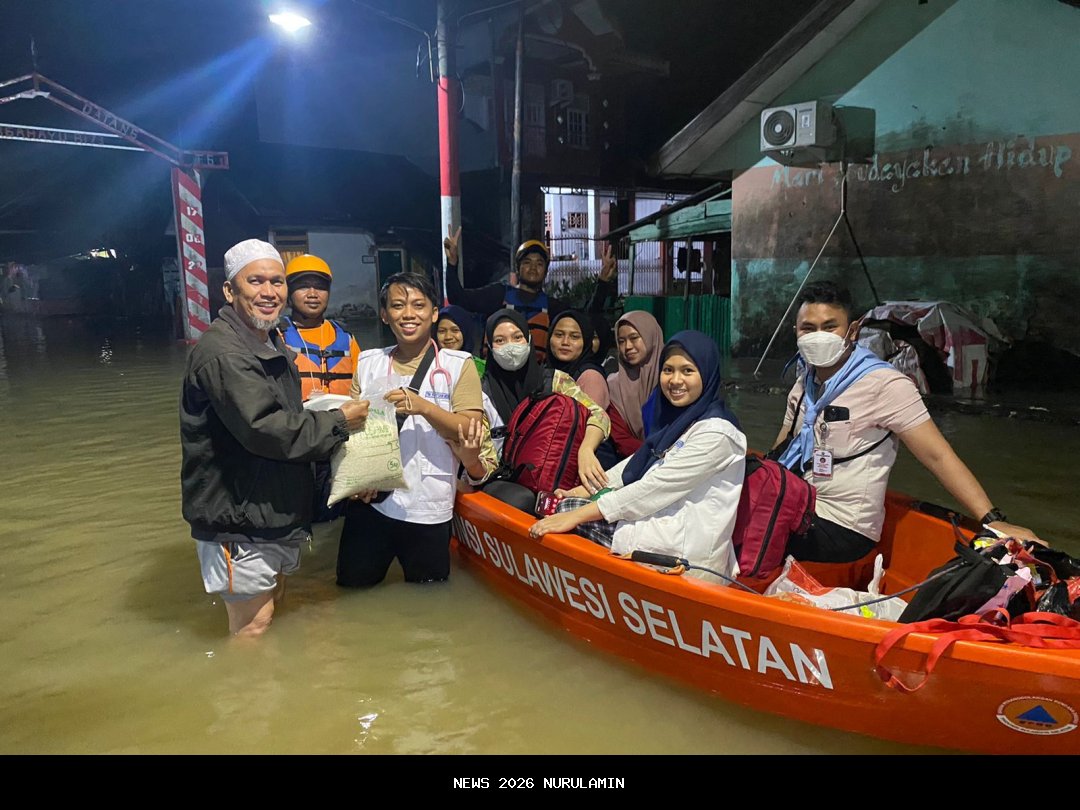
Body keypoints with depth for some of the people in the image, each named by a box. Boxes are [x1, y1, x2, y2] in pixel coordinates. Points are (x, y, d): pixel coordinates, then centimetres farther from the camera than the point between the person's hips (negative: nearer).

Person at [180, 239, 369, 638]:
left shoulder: (273, 345, 12)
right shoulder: (221, 351, -22)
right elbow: (263, 428, -30)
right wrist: (338, 422, -19)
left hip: (274, 512, 10)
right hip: (238, 520, -10)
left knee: (271, 600, 25)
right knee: (252, 627, -1)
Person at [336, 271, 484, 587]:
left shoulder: (458, 365, -2)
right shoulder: (367, 363, 7)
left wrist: (424, 407, -22)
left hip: (428, 509, -2)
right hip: (369, 501, 3)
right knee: (353, 587, 13)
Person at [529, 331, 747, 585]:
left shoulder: (716, 432, -17)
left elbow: (655, 488, -21)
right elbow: (638, 461, 15)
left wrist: (577, 515, -20)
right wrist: (582, 492, 3)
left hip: (687, 553, -8)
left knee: (571, 509, -10)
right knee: (568, 506, 1)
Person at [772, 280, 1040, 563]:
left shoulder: (883, 384, -13)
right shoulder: (803, 386, 8)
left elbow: (938, 456, -15)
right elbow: (780, 454, 12)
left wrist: (992, 520, -22)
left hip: (841, 529, -7)